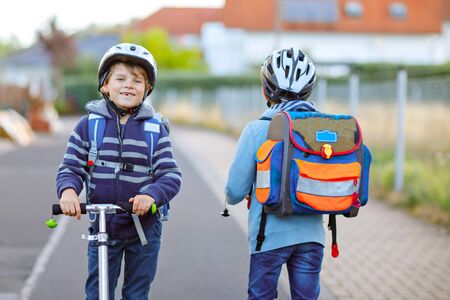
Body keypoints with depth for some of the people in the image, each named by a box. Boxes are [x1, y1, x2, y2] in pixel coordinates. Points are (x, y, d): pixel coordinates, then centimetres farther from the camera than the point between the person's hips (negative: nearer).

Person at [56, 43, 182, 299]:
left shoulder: (156, 129, -3)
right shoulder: (88, 125, -1)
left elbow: (171, 175, -9)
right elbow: (71, 167, -2)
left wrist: (151, 194, -29)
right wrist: (68, 189, -24)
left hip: (144, 229, 0)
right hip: (102, 226, 0)